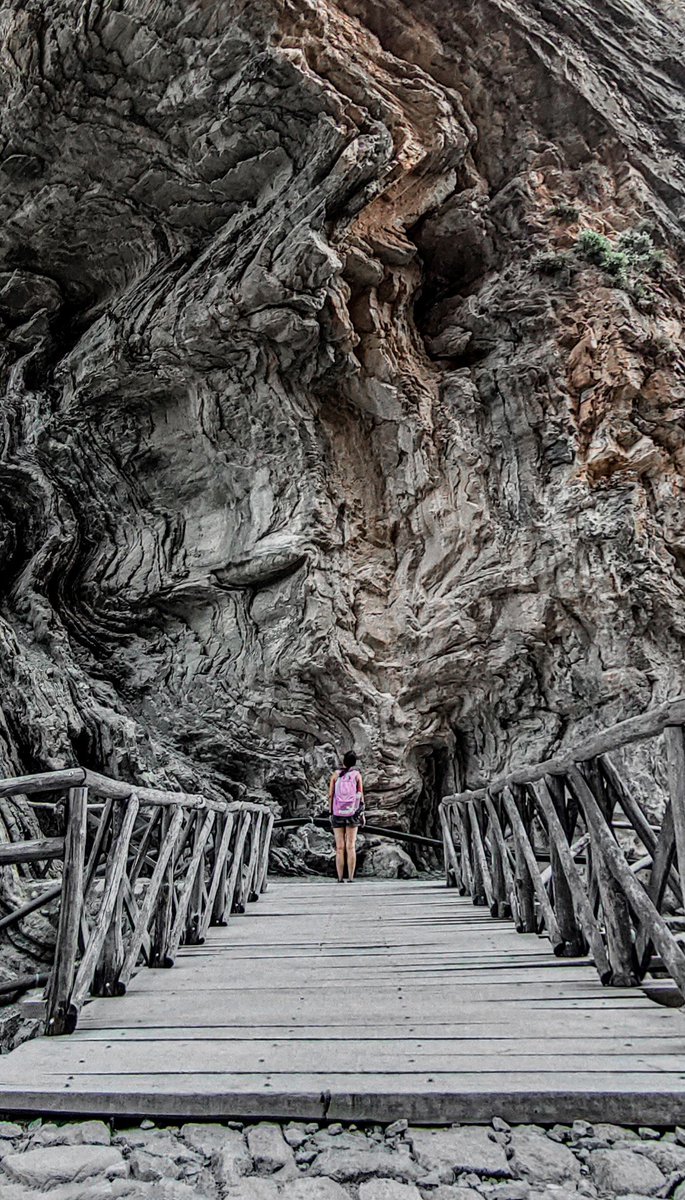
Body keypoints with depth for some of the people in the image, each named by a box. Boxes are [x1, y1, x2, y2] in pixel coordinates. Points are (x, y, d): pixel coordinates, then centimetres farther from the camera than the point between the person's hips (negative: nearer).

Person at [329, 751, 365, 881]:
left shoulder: (335, 774, -1)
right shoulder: (357, 774, -2)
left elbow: (330, 795, -2)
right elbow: (360, 795, -3)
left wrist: (331, 813, 7)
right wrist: (362, 814, 6)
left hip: (338, 813, 0)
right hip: (352, 813, 0)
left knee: (340, 848, 4)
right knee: (351, 847, 2)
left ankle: (340, 880, 2)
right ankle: (351, 880, -2)